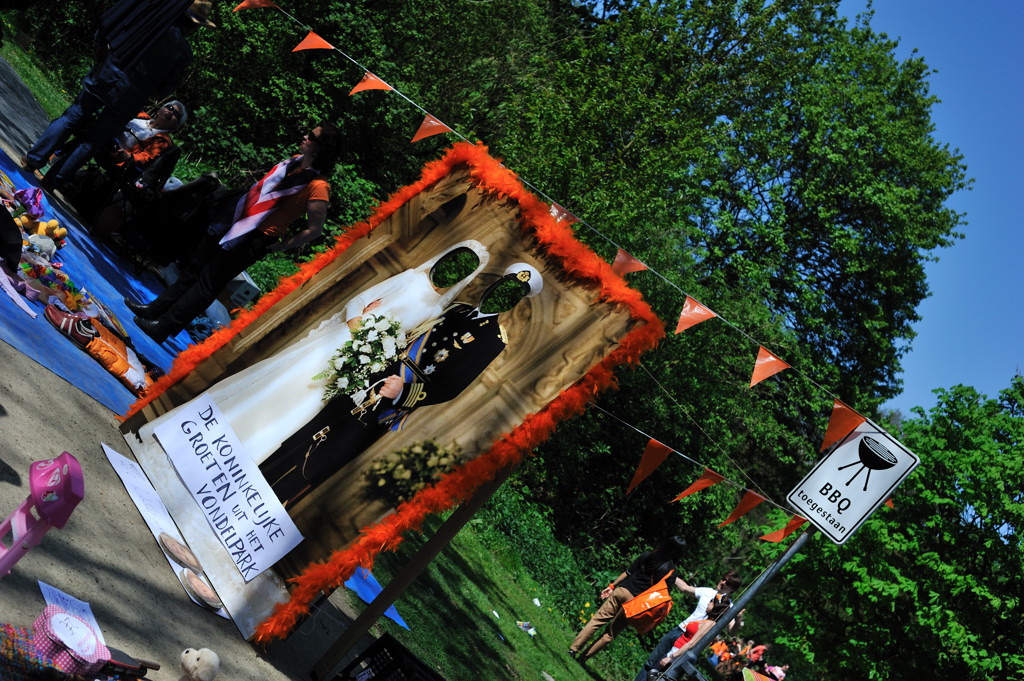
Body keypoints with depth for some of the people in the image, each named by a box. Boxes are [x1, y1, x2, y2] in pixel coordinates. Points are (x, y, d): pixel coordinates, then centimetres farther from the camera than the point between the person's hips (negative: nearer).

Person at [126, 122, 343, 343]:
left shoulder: (317, 186, -21)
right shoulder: (295, 161, 4)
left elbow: (315, 229, -19)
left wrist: (282, 245, -12)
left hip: (255, 239, -8)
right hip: (234, 220, 8)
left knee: (207, 283, 0)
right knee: (194, 268, 17)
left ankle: (163, 328, 10)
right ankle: (157, 308, 31)